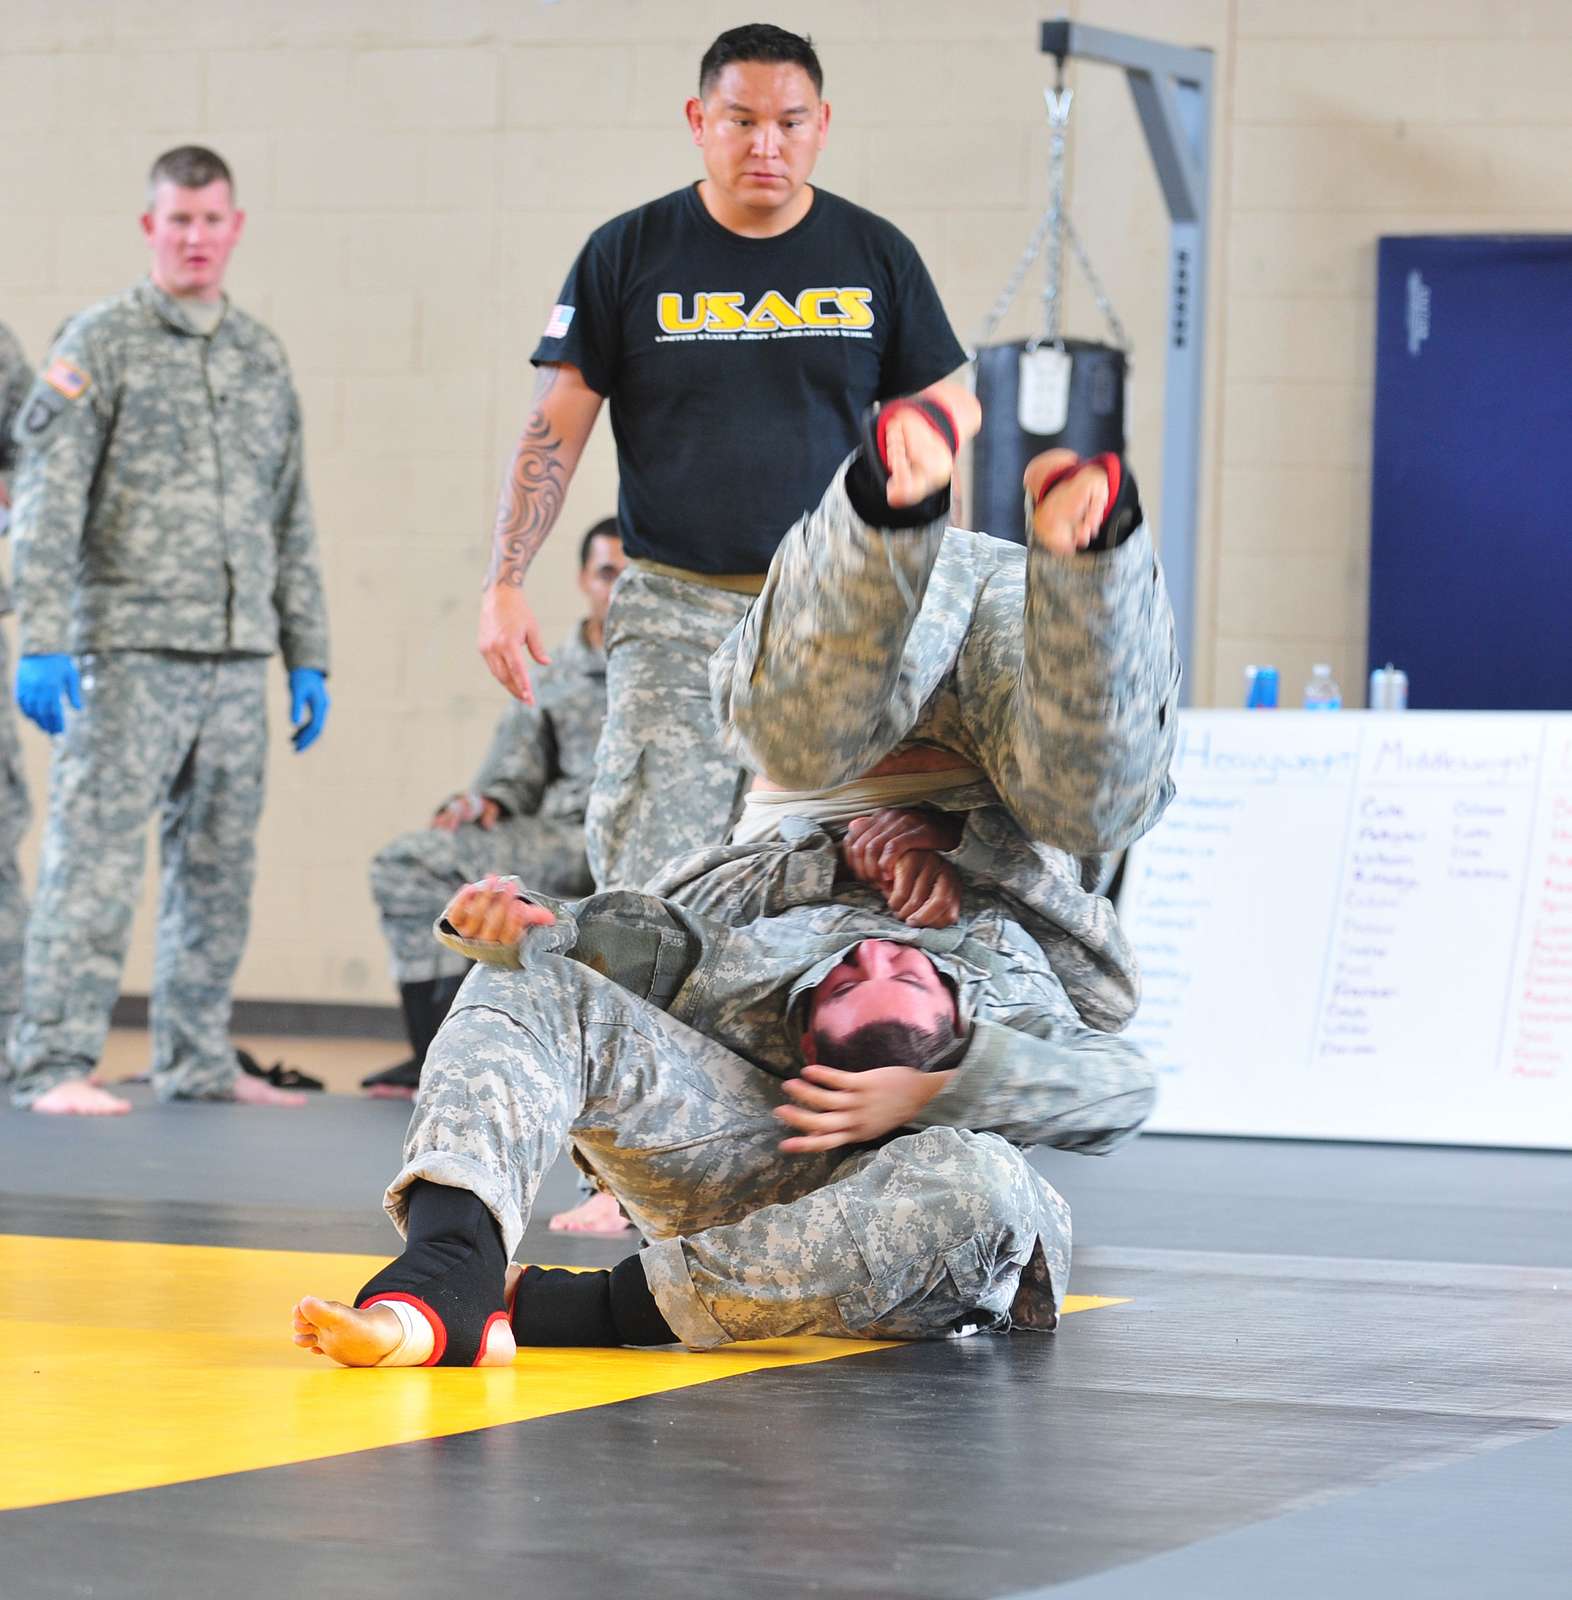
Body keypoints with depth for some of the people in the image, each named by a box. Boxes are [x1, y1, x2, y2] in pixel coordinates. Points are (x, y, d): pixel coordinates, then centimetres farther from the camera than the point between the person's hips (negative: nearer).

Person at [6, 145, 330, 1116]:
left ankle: (199, 1062, 16)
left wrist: (308, 657, 15)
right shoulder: (100, 343, 0)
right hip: (130, 648, -5)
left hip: (238, 657, 5)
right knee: (96, 851, -10)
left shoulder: (263, 356, 16)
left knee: (221, 866, 8)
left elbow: (292, 521, 20)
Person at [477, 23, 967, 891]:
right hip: (672, 611, -1)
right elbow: (554, 430, 4)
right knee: (652, 883, -12)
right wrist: (503, 584, -5)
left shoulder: (877, 257, 7)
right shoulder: (628, 254, 3)